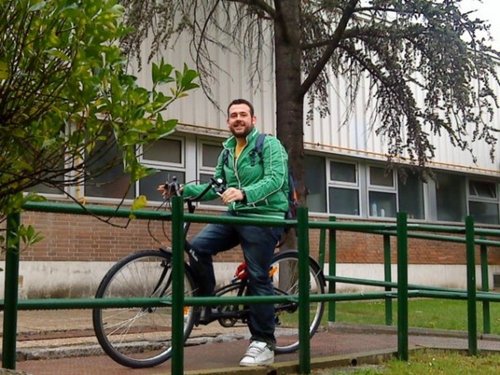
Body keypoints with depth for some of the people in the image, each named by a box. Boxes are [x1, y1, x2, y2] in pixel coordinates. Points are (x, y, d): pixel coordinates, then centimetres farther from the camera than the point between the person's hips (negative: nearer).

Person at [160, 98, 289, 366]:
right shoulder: (227, 152, 15)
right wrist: (186, 189, 0)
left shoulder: (270, 144, -5)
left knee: (258, 278, -6)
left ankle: (264, 343, 3)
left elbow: (275, 179, -19)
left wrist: (244, 193, -35)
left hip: (264, 217, -6)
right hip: (235, 215, 6)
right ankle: (207, 304, 2)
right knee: (197, 246, -14)